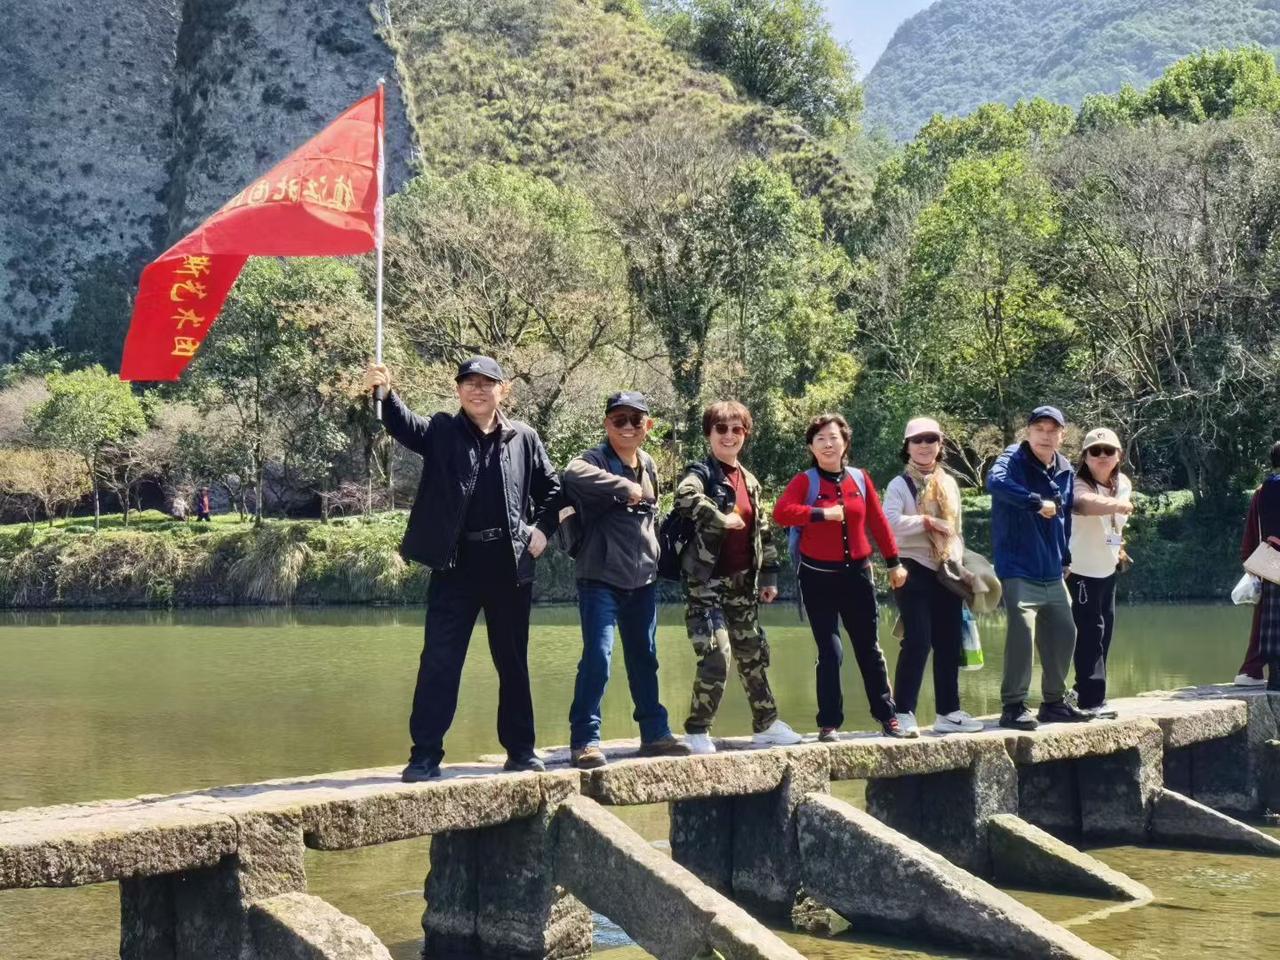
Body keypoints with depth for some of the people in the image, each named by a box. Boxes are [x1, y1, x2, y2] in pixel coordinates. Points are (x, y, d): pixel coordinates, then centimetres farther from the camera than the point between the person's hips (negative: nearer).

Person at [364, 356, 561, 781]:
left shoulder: (523, 438, 7)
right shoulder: (442, 432, 2)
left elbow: (552, 488, 17)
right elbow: (404, 426, -18)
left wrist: (542, 529, 3)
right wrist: (385, 394, -37)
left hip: (510, 564, 2)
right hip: (455, 563, -2)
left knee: (513, 662, 11)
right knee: (439, 661, -5)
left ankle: (520, 749, 22)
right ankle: (425, 754, -1)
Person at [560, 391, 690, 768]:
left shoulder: (649, 466, 11)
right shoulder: (594, 460, -11)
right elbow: (572, 474, -36)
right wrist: (624, 486, -36)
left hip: (643, 580, 7)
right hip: (601, 579, -6)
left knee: (644, 658, 15)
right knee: (597, 656, -13)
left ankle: (655, 733, 24)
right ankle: (585, 740, -7)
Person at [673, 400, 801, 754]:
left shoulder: (749, 481, 16)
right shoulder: (701, 472, -8)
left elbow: (763, 531, 20)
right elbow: (685, 497, -33)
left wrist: (769, 575, 16)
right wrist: (722, 518, -25)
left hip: (742, 584, 8)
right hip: (707, 583, -7)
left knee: (754, 655, 15)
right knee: (716, 659, -14)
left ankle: (766, 723, 28)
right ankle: (697, 731, -1)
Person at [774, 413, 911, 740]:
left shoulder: (860, 479, 5)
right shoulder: (805, 481, -5)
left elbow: (878, 522, 10)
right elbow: (781, 512, -22)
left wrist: (894, 563, 12)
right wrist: (823, 513, -27)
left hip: (857, 574, 3)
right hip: (818, 577, -3)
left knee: (869, 649, 11)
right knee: (830, 652, -2)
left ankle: (887, 717, 20)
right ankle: (829, 723, 7)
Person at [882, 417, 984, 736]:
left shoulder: (949, 483, 14)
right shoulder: (900, 484, -4)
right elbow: (889, 522, -21)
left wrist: (960, 562, 8)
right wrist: (927, 521, -21)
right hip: (915, 570, -6)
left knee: (949, 643, 6)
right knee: (918, 641, -12)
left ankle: (947, 712, 14)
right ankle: (904, 713, -7)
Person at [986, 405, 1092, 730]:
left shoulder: (1065, 470, 11)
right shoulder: (1014, 459, -9)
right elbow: (995, 482, -33)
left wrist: (1065, 558, 22)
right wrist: (1039, 502, -37)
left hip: (1052, 573, 7)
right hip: (1019, 570, -7)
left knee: (1063, 635, 10)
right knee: (1022, 633, -17)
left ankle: (1054, 702, 24)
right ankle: (1013, 707, -8)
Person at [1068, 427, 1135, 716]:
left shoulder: (1124, 484, 3)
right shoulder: (1080, 485, -22)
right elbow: (1086, 504, -48)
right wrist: (1119, 504, -61)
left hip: (1108, 570, 8)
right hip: (1081, 570, -8)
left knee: (1105, 630, 15)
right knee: (1090, 631, -10)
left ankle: (1084, 689, 28)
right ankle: (1092, 699, -7)